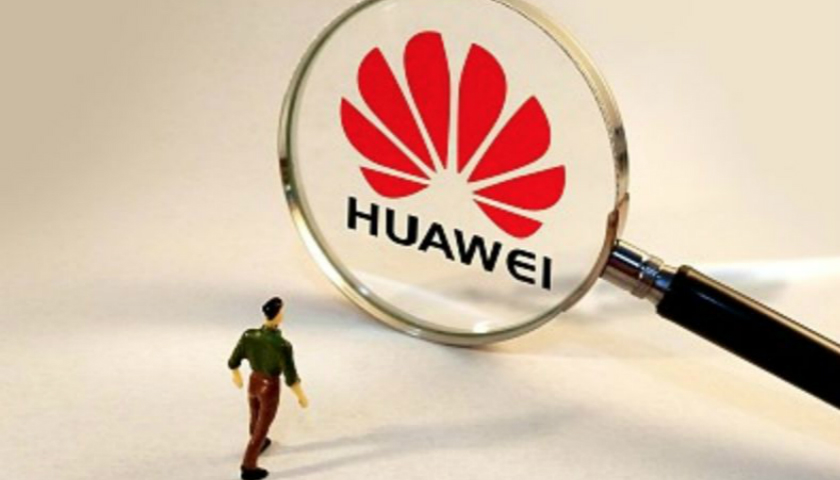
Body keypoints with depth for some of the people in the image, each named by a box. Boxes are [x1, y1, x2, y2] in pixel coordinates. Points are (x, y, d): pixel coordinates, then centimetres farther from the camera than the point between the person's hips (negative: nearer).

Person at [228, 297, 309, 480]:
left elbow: (233, 362, -8)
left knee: (256, 417, 34)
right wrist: (302, 397, -9)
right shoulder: (283, 346, -37)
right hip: (270, 390, -5)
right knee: (262, 428, 17)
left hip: (253, 383, 5)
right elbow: (291, 378, -28)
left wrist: (236, 375, 16)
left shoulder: (249, 335, -22)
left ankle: (259, 444, 62)